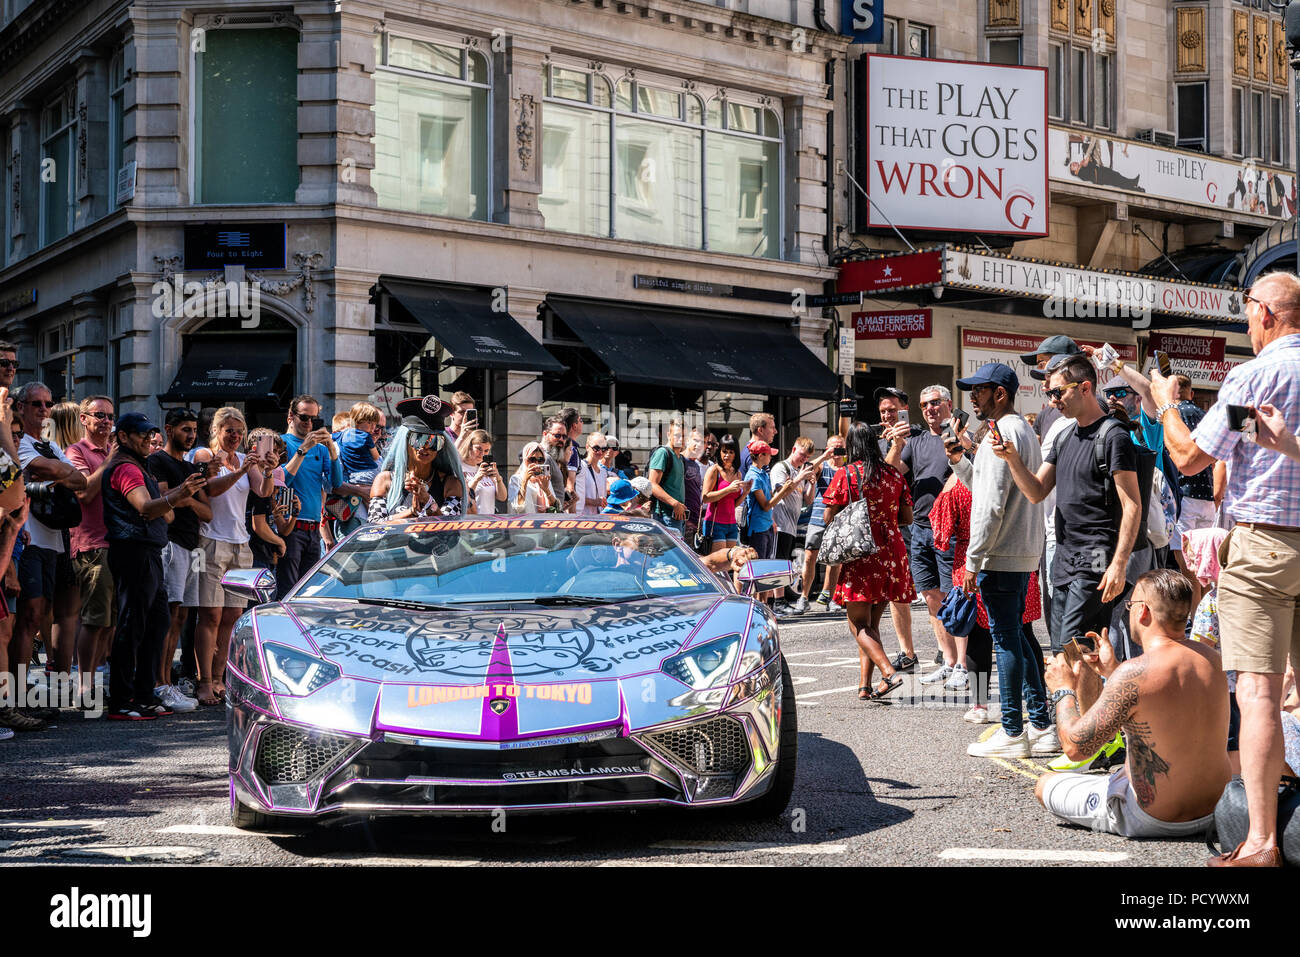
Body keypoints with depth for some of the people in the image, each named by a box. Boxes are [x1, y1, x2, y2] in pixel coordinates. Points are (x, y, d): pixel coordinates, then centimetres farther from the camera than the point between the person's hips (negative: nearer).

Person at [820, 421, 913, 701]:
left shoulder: (845, 474, -6)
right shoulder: (894, 474, 5)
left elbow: (829, 518, -5)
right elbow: (907, 518, 9)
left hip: (860, 554, -5)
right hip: (891, 554, 5)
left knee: (858, 624, 0)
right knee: (872, 623, 12)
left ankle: (889, 672, -20)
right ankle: (865, 685, 8)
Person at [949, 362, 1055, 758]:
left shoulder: (1001, 434, -14)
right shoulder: (1025, 430, 17)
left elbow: (992, 505, -20)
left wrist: (973, 560, -17)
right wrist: (960, 462, 14)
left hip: (1001, 555, -10)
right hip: (1025, 553, 10)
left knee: (1006, 640, -5)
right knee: (1017, 636, 14)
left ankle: (1012, 733, -1)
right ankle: (1041, 727, 17)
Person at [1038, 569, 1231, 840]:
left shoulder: (1133, 674, -27)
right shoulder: (1211, 657, -5)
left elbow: (1075, 746, -21)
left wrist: (1064, 690, -4)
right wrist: (1112, 670, 18)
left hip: (1153, 821, -7)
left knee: (1044, 784, 12)